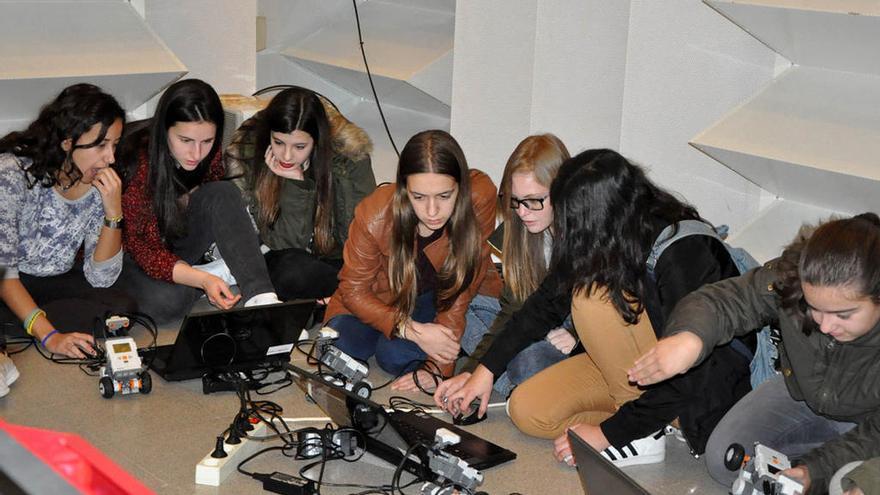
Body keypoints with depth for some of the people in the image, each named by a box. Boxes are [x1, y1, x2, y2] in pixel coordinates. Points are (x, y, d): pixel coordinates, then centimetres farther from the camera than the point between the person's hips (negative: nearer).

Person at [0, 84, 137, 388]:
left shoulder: (101, 185, -8)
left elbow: (100, 279, -11)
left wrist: (113, 211, -25)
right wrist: (49, 336, -31)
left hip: (54, 283, 6)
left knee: (121, 308, -23)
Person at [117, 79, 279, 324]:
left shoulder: (210, 156, -11)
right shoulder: (137, 166, -28)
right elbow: (146, 252, -27)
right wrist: (203, 280, -41)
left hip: (178, 250, 5)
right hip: (132, 258, -5)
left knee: (224, 193, -23)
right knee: (165, 302, -37)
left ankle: (261, 297, -31)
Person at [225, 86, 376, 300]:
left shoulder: (348, 155, -13)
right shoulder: (246, 156, -14)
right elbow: (284, 244, -15)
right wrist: (295, 182, -23)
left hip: (336, 259, -1)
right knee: (291, 274, -35)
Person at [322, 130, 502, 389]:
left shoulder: (480, 198, -33)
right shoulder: (374, 215, -30)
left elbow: (461, 290, -26)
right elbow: (354, 290, -16)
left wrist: (439, 365, -27)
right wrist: (413, 331, -28)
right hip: (388, 293, 2)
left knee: (395, 354, -26)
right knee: (344, 343, -21)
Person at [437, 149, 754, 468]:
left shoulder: (682, 255, -30)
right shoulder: (601, 240, -8)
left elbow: (684, 379, -28)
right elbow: (548, 302, 6)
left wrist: (607, 433, -24)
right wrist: (487, 369, 4)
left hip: (705, 381, -7)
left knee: (593, 297, -27)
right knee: (527, 410, -11)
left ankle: (644, 434, -17)